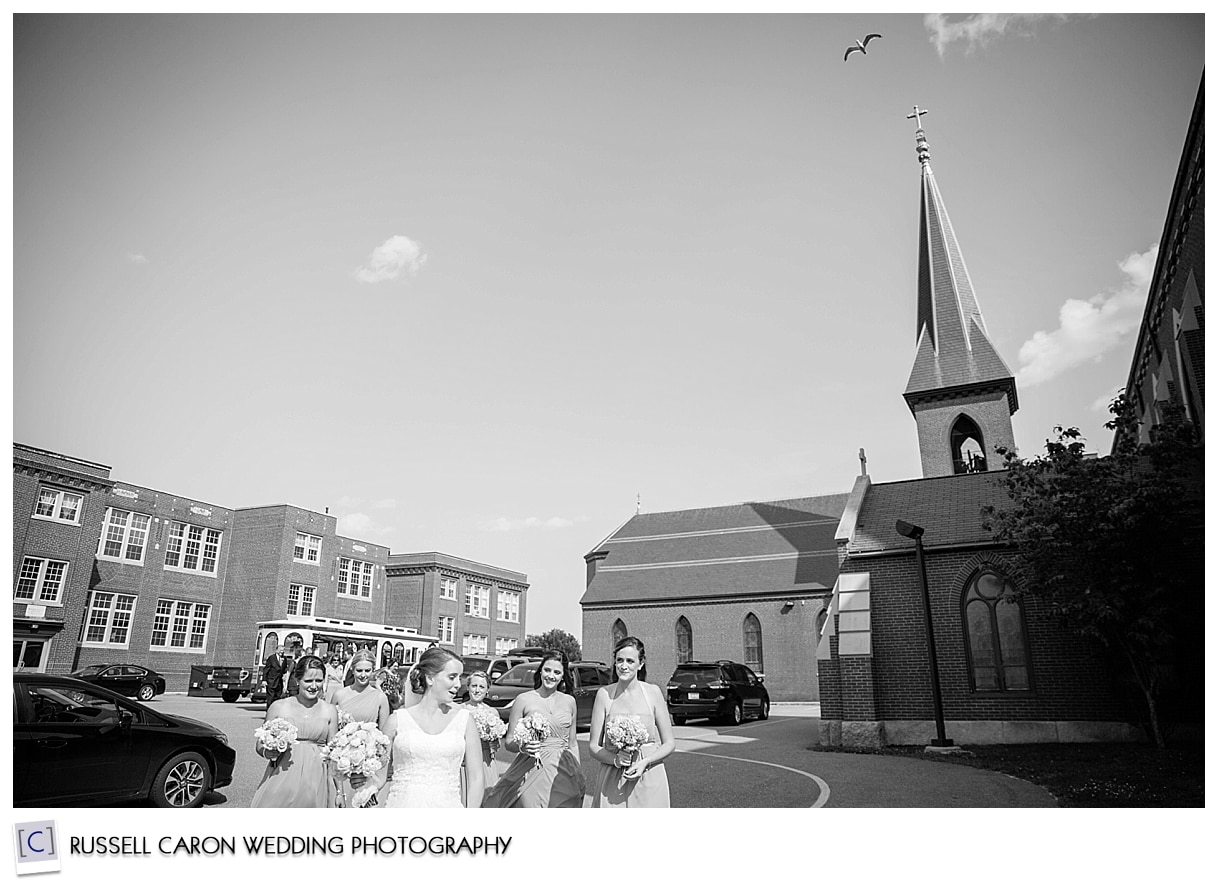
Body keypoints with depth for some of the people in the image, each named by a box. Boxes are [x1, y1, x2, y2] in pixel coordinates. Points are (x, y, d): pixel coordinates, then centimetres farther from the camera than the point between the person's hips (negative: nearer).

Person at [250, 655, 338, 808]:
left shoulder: (329, 711, 6)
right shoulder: (278, 707, 3)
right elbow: (260, 746, 9)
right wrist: (269, 752, -11)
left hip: (315, 782, 1)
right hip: (281, 782, 0)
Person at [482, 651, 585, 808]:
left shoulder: (569, 702, 8)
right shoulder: (524, 699, -2)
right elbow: (509, 743, 0)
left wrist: (579, 776, 11)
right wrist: (522, 748, -20)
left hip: (563, 773, 3)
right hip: (531, 771, -3)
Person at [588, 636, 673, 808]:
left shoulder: (653, 692, -1)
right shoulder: (604, 694, 0)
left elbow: (669, 743, 3)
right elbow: (593, 747, 2)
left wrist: (645, 762, -12)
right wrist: (615, 759, -15)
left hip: (649, 779, 0)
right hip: (612, 780, 0)